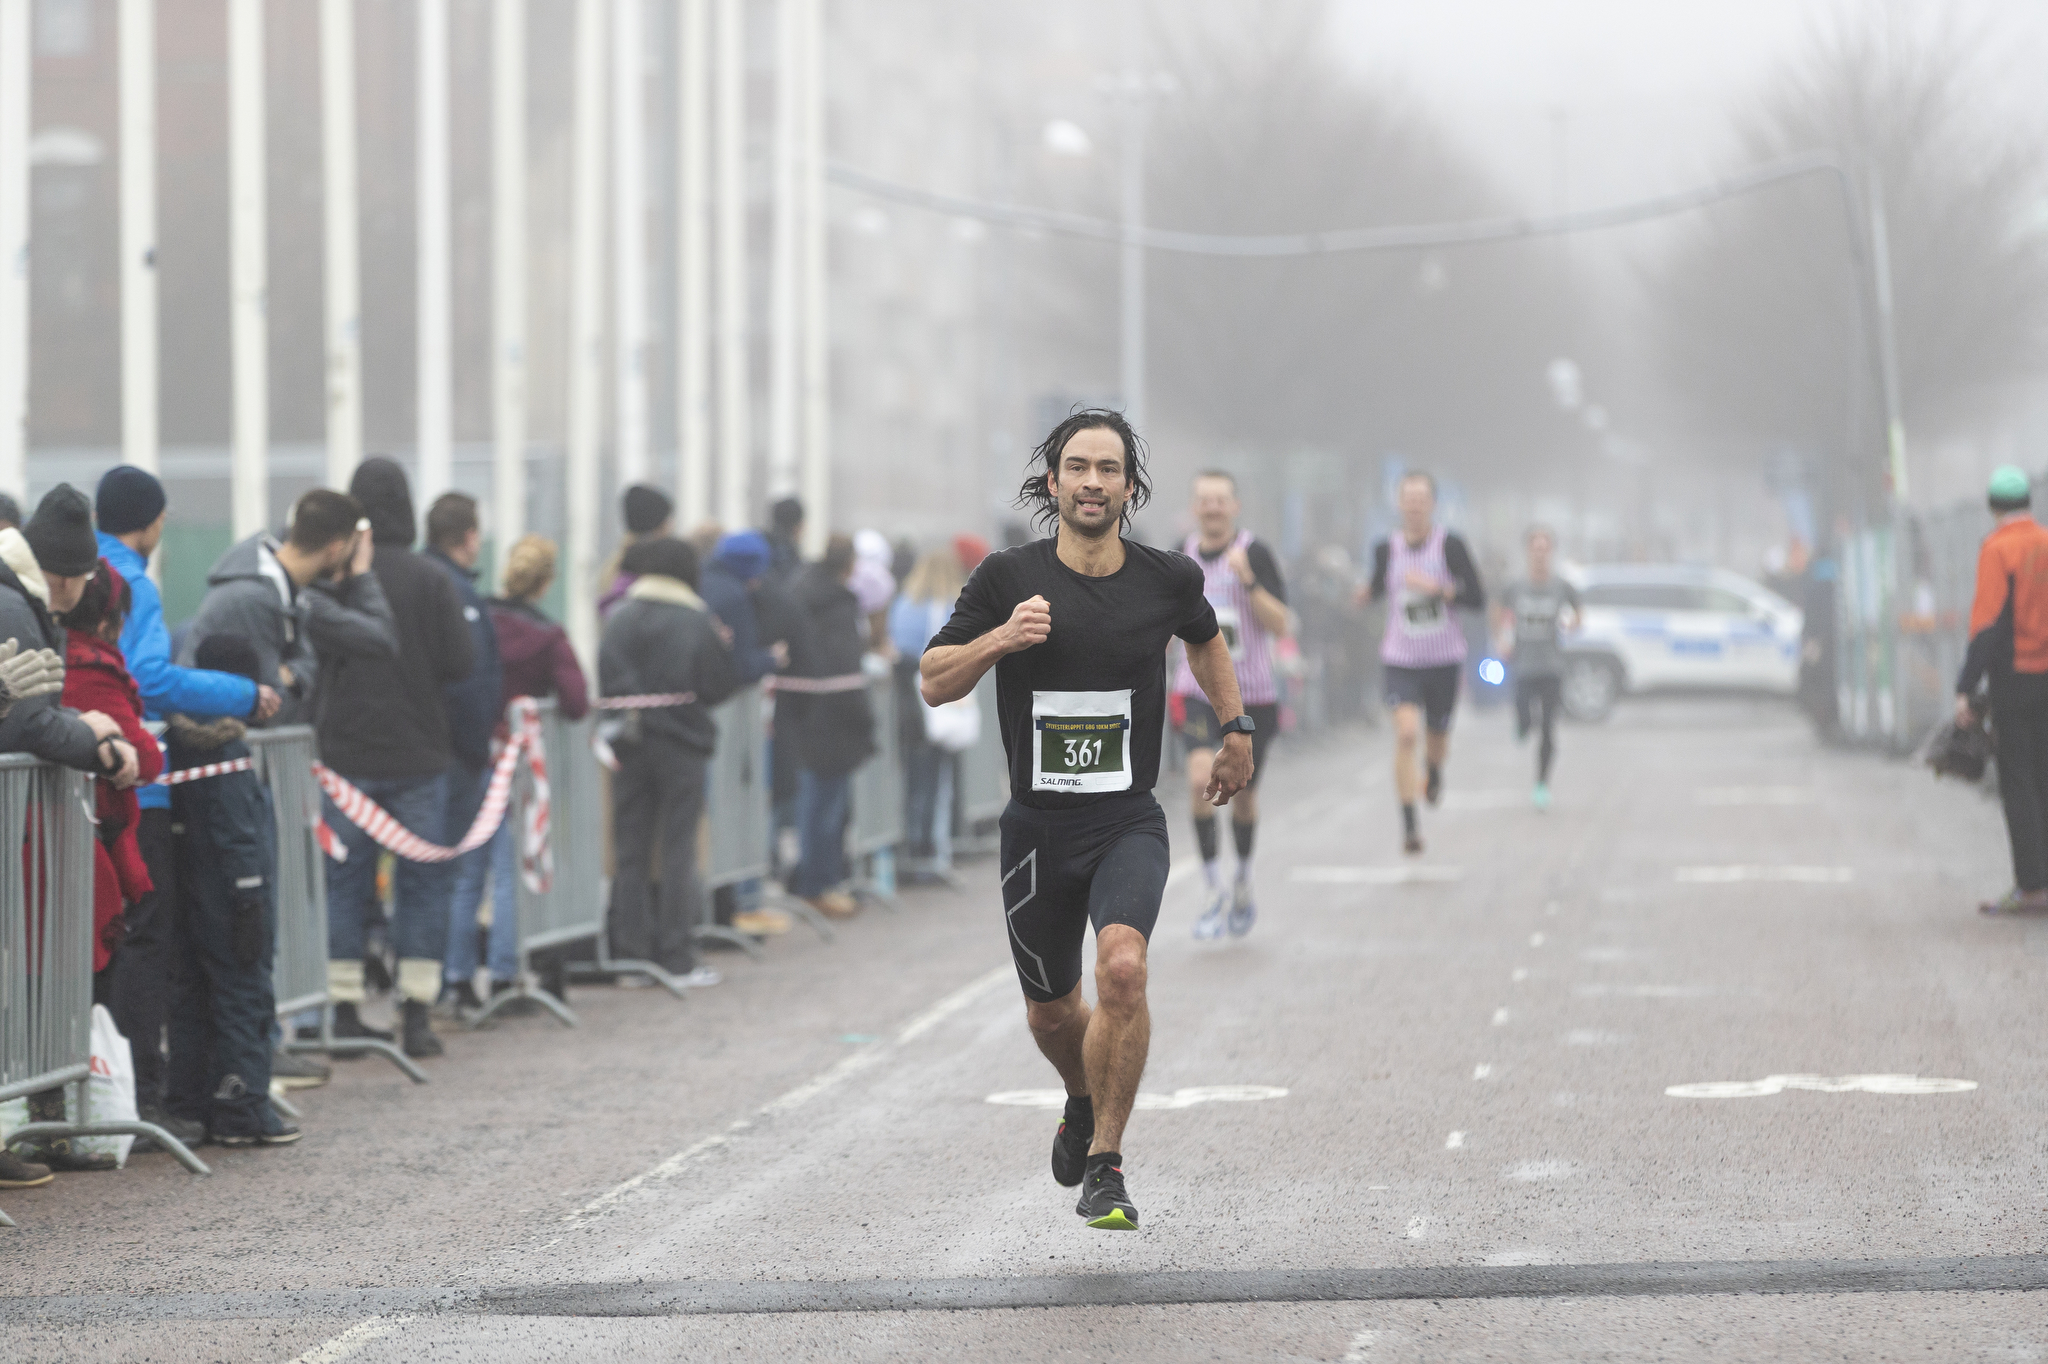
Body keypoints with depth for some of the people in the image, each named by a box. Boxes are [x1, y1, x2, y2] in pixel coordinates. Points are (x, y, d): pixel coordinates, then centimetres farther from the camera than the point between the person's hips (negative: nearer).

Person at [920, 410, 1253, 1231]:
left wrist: (1236, 730, 22)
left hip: (1129, 823, -1)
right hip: (1037, 825, 1)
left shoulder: (1167, 579, 0)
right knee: (1051, 1012, 14)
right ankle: (1085, 1104, 49)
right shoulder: (1008, 579, -5)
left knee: (1122, 968, -26)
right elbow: (934, 684, -2)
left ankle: (1105, 1165, -14)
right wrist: (998, 639, -19)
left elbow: (1203, 638, 23)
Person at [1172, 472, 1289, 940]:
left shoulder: (1255, 553, -9)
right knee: (1200, 779, -21)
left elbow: (1280, 626, -15)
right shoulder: (1182, 557, 3)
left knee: (1243, 795, 11)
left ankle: (1243, 881, 38)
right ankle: (1216, 892, -13)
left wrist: (1248, 581, -26)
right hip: (1199, 691, 2)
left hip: (1253, 694, -2)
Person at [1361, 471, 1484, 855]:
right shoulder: (1386, 549, -1)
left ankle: (1434, 772, 55)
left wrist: (1436, 587, -24)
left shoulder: (1450, 545, -9)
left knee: (1437, 739, 16)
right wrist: (1368, 593, -4)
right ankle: (1409, 825, -17)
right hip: (1400, 660, 0)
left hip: (1444, 660, 0)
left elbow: (1478, 599, -11)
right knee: (1406, 734, -19)